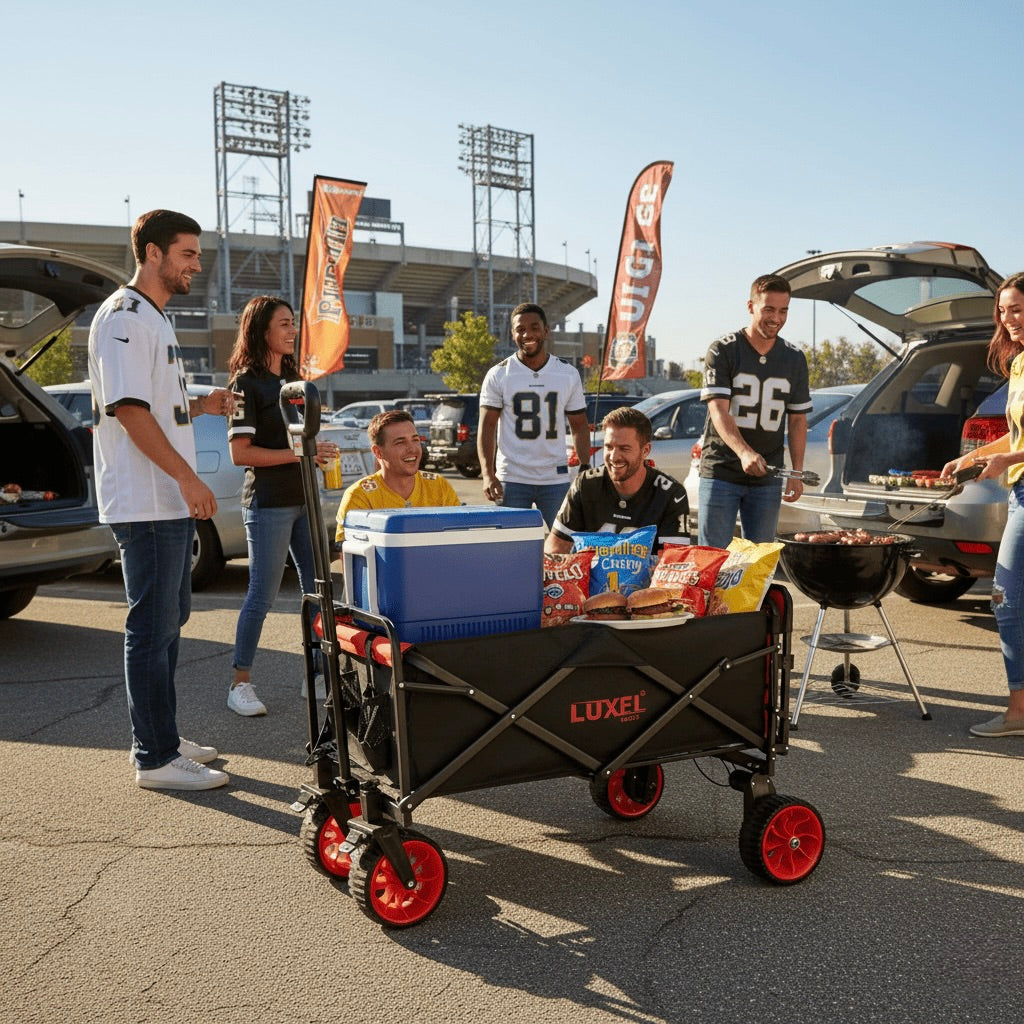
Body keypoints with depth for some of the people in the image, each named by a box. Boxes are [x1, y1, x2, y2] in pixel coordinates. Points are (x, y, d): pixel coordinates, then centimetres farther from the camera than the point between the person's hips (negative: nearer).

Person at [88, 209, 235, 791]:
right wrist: (187, 477, -23)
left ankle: (163, 737, 27)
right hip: (145, 503, -10)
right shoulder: (124, 317, -12)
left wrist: (202, 404, 9)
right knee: (153, 628, -5)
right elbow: (128, 409, -21)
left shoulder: (155, 319, 19)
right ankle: (156, 759, 2)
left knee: (170, 621, 16)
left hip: (173, 502, 10)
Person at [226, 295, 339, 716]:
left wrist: (319, 449, 5)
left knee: (317, 588, 10)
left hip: (302, 499, 8)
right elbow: (241, 453, -15)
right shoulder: (247, 382, -9)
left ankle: (319, 675, 20)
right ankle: (240, 684, 7)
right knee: (262, 595, -4)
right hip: (268, 503, -8)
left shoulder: (291, 377, 15)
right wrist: (298, 453, -18)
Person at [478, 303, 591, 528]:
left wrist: (585, 469, -1)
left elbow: (579, 427, 11)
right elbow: (487, 427, -2)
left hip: (556, 478, 2)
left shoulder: (568, 375, 7)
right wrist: (488, 474, -14)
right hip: (511, 479, -2)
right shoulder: (498, 375, 1)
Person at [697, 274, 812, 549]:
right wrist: (744, 452, -30)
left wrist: (797, 472, 4)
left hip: (767, 476, 4)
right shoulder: (722, 351, -4)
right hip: (721, 472, -3)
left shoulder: (794, 359, 9)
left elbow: (797, 419, 13)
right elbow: (718, 412, -14)